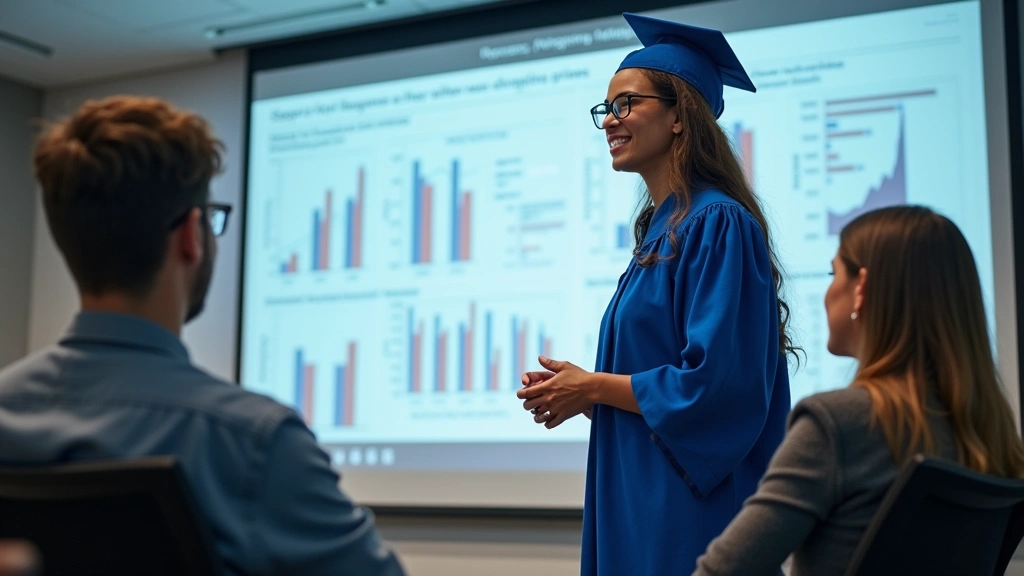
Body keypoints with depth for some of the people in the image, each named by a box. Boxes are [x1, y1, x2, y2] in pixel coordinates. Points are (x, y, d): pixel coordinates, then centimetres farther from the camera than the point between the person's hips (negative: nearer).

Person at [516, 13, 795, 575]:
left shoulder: (719, 223, -14)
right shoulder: (659, 229, 13)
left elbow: (717, 382, -22)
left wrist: (594, 387, -12)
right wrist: (585, 390, 3)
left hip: (692, 511, -9)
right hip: (642, 503, 9)